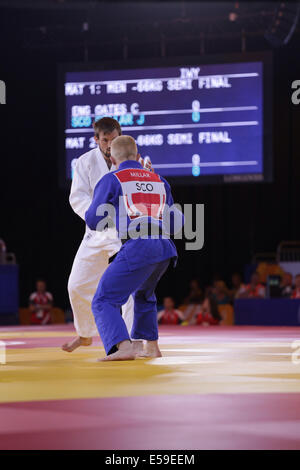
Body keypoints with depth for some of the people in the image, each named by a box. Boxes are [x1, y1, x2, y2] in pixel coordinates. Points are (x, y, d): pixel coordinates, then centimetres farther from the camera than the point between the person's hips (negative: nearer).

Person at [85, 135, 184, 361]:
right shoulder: (159, 181, 24)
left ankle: (124, 347, -26)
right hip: (165, 248, 6)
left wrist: (112, 215, 32)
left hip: (137, 247, -6)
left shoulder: (111, 180, 9)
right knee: (144, 294, 33)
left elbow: (94, 221, 11)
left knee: (104, 301, -4)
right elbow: (175, 221, 28)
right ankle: (152, 346, 32)